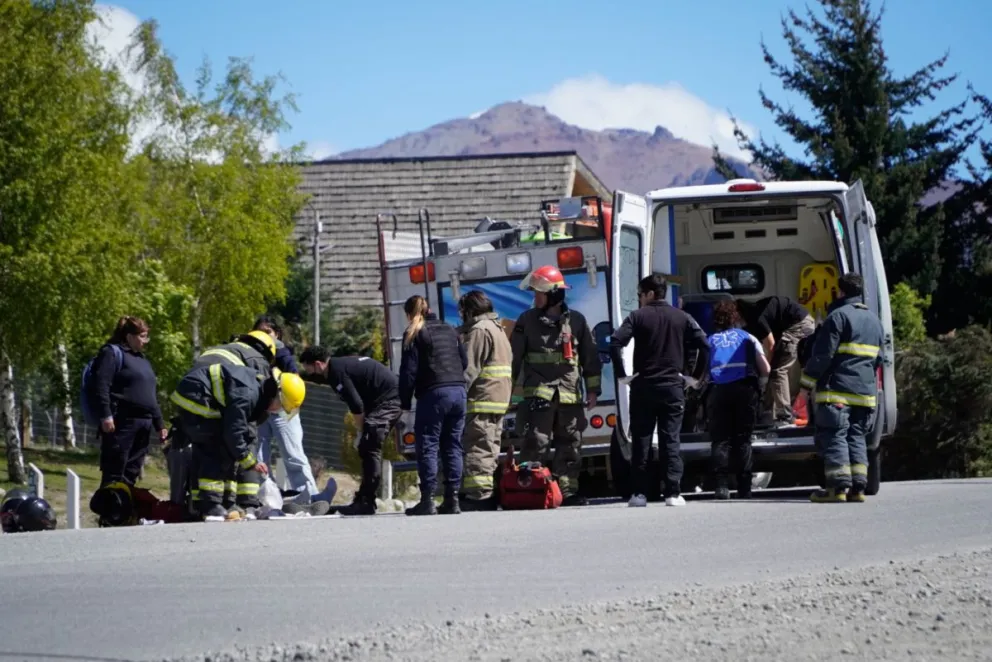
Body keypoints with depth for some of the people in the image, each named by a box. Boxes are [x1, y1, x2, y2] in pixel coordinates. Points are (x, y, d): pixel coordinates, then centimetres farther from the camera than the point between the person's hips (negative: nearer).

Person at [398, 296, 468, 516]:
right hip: (459, 391, 6)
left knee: (427, 447, -3)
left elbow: (409, 370, -5)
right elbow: (464, 361, 20)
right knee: (453, 446, 8)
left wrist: (405, 402, -1)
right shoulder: (449, 330, 18)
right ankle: (452, 499, 5)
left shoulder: (414, 334, -1)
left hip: (433, 394, -6)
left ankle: (427, 500, -9)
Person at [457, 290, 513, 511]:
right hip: (499, 399, 10)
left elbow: (469, 369, -16)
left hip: (481, 400, -10)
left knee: (477, 450, -11)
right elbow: (508, 364, 27)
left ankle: (479, 495, -16)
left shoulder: (479, 331, -10)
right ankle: (490, 495, 13)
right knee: (490, 449, 12)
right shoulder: (499, 330, 23)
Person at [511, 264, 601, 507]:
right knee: (535, 443, -11)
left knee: (570, 445, 6)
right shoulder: (527, 321, 6)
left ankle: (569, 491, 12)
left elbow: (590, 357, 12)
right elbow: (514, 357, 7)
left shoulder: (576, 321, 8)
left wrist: (592, 389, 9)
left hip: (569, 394, 2)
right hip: (538, 393, -2)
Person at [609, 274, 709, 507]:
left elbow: (616, 342, -14)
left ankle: (639, 494, 2)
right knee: (671, 440, 2)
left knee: (640, 441, 4)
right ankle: (673, 493, -6)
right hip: (673, 387, 2)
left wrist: (621, 374, -7)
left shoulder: (638, 316, -2)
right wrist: (696, 376, 4)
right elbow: (704, 345, -2)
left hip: (643, 387, -2)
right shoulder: (682, 318, 6)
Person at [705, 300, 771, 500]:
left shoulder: (709, 341, 17)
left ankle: (722, 485, -13)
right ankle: (744, 488, -1)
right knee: (743, 440, 4)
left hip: (718, 391, 0)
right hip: (745, 389, 0)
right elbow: (765, 369, 9)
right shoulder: (748, 338, 16)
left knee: (720, 440, 1)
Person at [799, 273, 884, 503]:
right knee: (856, 437, 11)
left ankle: (838, 486, -13)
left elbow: (822, 354, -11)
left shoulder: (838, 316, -8)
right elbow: (878, 358, 24)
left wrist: (806, 383, -5)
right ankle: (858, 486, 5)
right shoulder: (874, 320, 18)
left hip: (838, 389, -7)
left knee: (834, 436, -6)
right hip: (865, 390, 7)